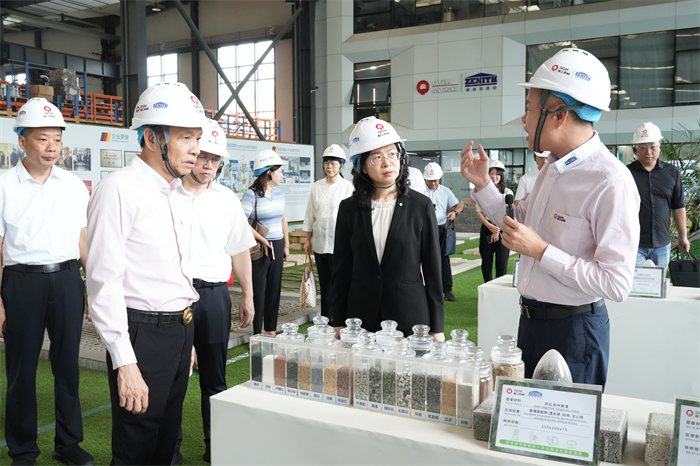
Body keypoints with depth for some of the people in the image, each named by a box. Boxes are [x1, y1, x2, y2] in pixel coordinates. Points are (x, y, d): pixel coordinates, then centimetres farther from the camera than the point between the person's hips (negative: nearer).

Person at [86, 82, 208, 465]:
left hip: (180, 330, 8)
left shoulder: (173, 192, 12)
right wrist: (124, 362, -21)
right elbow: (104, 281, -19)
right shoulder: (118, 189, -15)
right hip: (143, 334, -8)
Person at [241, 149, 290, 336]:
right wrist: (263, 241, -17)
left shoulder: (279, 193, 9)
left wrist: (286, 245, 14)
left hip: (277, 246, 7)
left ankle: (270, 330, 25)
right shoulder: (251, 194, -13)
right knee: (259, 290, 1)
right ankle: (257, 333, 12)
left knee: (274, 289, 13)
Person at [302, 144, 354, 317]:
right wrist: (308, 240, 12)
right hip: (320, 242, 4)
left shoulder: (348, 187, -4)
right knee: (324, 283, 12)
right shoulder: (317, 186, 8)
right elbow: (310, 215, 13)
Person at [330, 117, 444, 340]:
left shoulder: (421, 206, -3)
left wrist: (437, 328, -1)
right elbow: (341, 270, 6)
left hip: (410, 316, -1)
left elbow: (432, 269, -1)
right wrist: (338, 323, 4)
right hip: (361, 317, 2)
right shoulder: (349, 208, 3)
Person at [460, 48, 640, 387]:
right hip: (531, 320, 8)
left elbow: (617, 283, -25)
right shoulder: (552, 169, 5)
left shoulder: (610, 182, -22)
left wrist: (541, 251, -24)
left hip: (574, 330, -8)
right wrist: (482, 184, 7)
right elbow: (519, 227, 17)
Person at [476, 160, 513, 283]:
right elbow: (479, 212, 4)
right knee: (486, 263, 5)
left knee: (502, 263, -5)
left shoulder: (507, 192, 5)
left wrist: (498, 229, -12)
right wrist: (490, 226, -10)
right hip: (486, 228, 2)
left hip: (503, 230, -2)